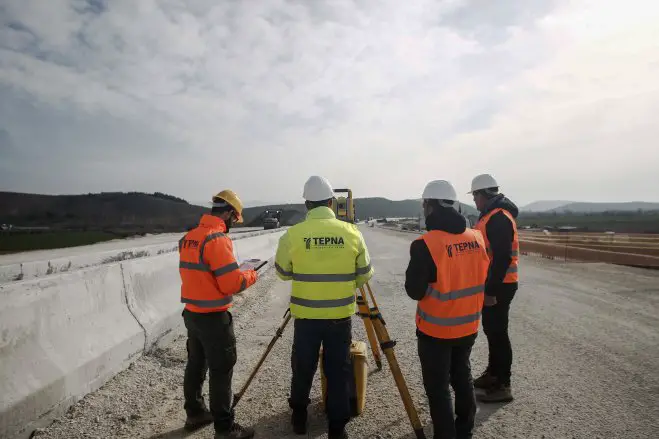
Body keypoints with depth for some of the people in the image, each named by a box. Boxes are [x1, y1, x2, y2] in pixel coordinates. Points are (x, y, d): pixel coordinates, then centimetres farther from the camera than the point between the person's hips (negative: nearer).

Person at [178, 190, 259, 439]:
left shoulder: (189, 237, 6)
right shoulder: (218, 238, -21)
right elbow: (231, 284, -23)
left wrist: (231, 273, 12)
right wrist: (250, 275, -4)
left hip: (192, 312, 9)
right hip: (213, 317, -9)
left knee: (196, 365, 21)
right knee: (221, 371, 3)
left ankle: (195, 413, 37)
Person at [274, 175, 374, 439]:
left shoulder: (292, 234, -9)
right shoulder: (352, 233, -7)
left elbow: (283, 272, 5)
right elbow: (364, 275, 3)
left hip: (306, 314, 0)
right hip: (341, 315, 0)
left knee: (303, 368, 19)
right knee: (338, 372, 14)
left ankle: (299, 416, 38)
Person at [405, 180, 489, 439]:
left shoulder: (426, 244, -23)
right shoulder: (477, 238, -2)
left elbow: (415, 291, -16)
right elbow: (482, 280, 9)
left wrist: (416, 270, 1)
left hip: (436, 330, -6)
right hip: (469, 326, 7)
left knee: (437, 388, 9)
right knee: (462, 377, 24)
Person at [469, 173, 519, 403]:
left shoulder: (499, 218, -19)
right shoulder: (491, 215, 13)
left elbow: (502, 258, -25)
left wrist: (491, 290, -23)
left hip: (499, 286, -10)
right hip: (493, 283, 10)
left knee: (498, 333, -3)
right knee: (491, 329, 18)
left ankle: (502, 386, 8)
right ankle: (492, 374, 31)